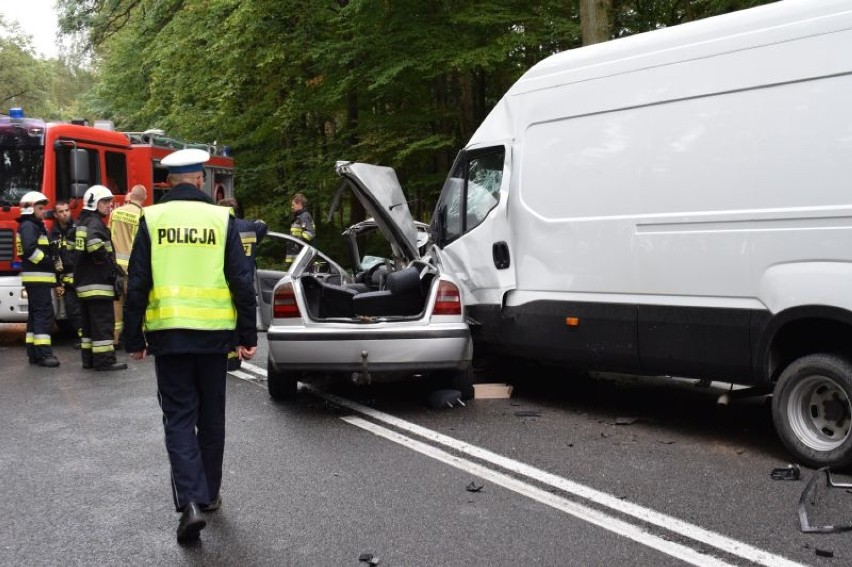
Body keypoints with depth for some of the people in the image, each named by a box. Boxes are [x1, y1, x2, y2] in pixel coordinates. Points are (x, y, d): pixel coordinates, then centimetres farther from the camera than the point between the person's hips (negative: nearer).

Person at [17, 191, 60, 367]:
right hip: (37, 277, -10)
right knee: (44, 313, -14)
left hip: (39, 278, 10)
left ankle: (34, 353, 15)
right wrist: (48, 262, -17)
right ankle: (43, 353, -17)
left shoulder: (36, 226, 21)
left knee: (35, 314, 11)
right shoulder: (28, 226, -10)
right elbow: (30, 249, -25)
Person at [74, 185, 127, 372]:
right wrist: (106, 260, -20)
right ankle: (104, 360, -6)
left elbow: (75, 246, 25)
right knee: (103, 321, -7)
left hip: (83, 281, 10)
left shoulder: (82, 222, 18)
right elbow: (93, 242, -35)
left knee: (89, 322, 14)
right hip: (98, 282, -10)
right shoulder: (95, 222, -13)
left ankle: (88, 358, 19)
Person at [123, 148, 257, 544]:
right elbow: (241, 282, -2)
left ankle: (190, 501, -11)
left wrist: (133, 339, 7)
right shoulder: (221, 219, -1)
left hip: (169, 333, -1)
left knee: (179, 418, 4)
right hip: (213, 333, 1)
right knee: (211, 417, 15)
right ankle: (209, 494, 27)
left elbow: (137, 285, -1)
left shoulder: (152, 219, -1)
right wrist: (247, 336, 4)